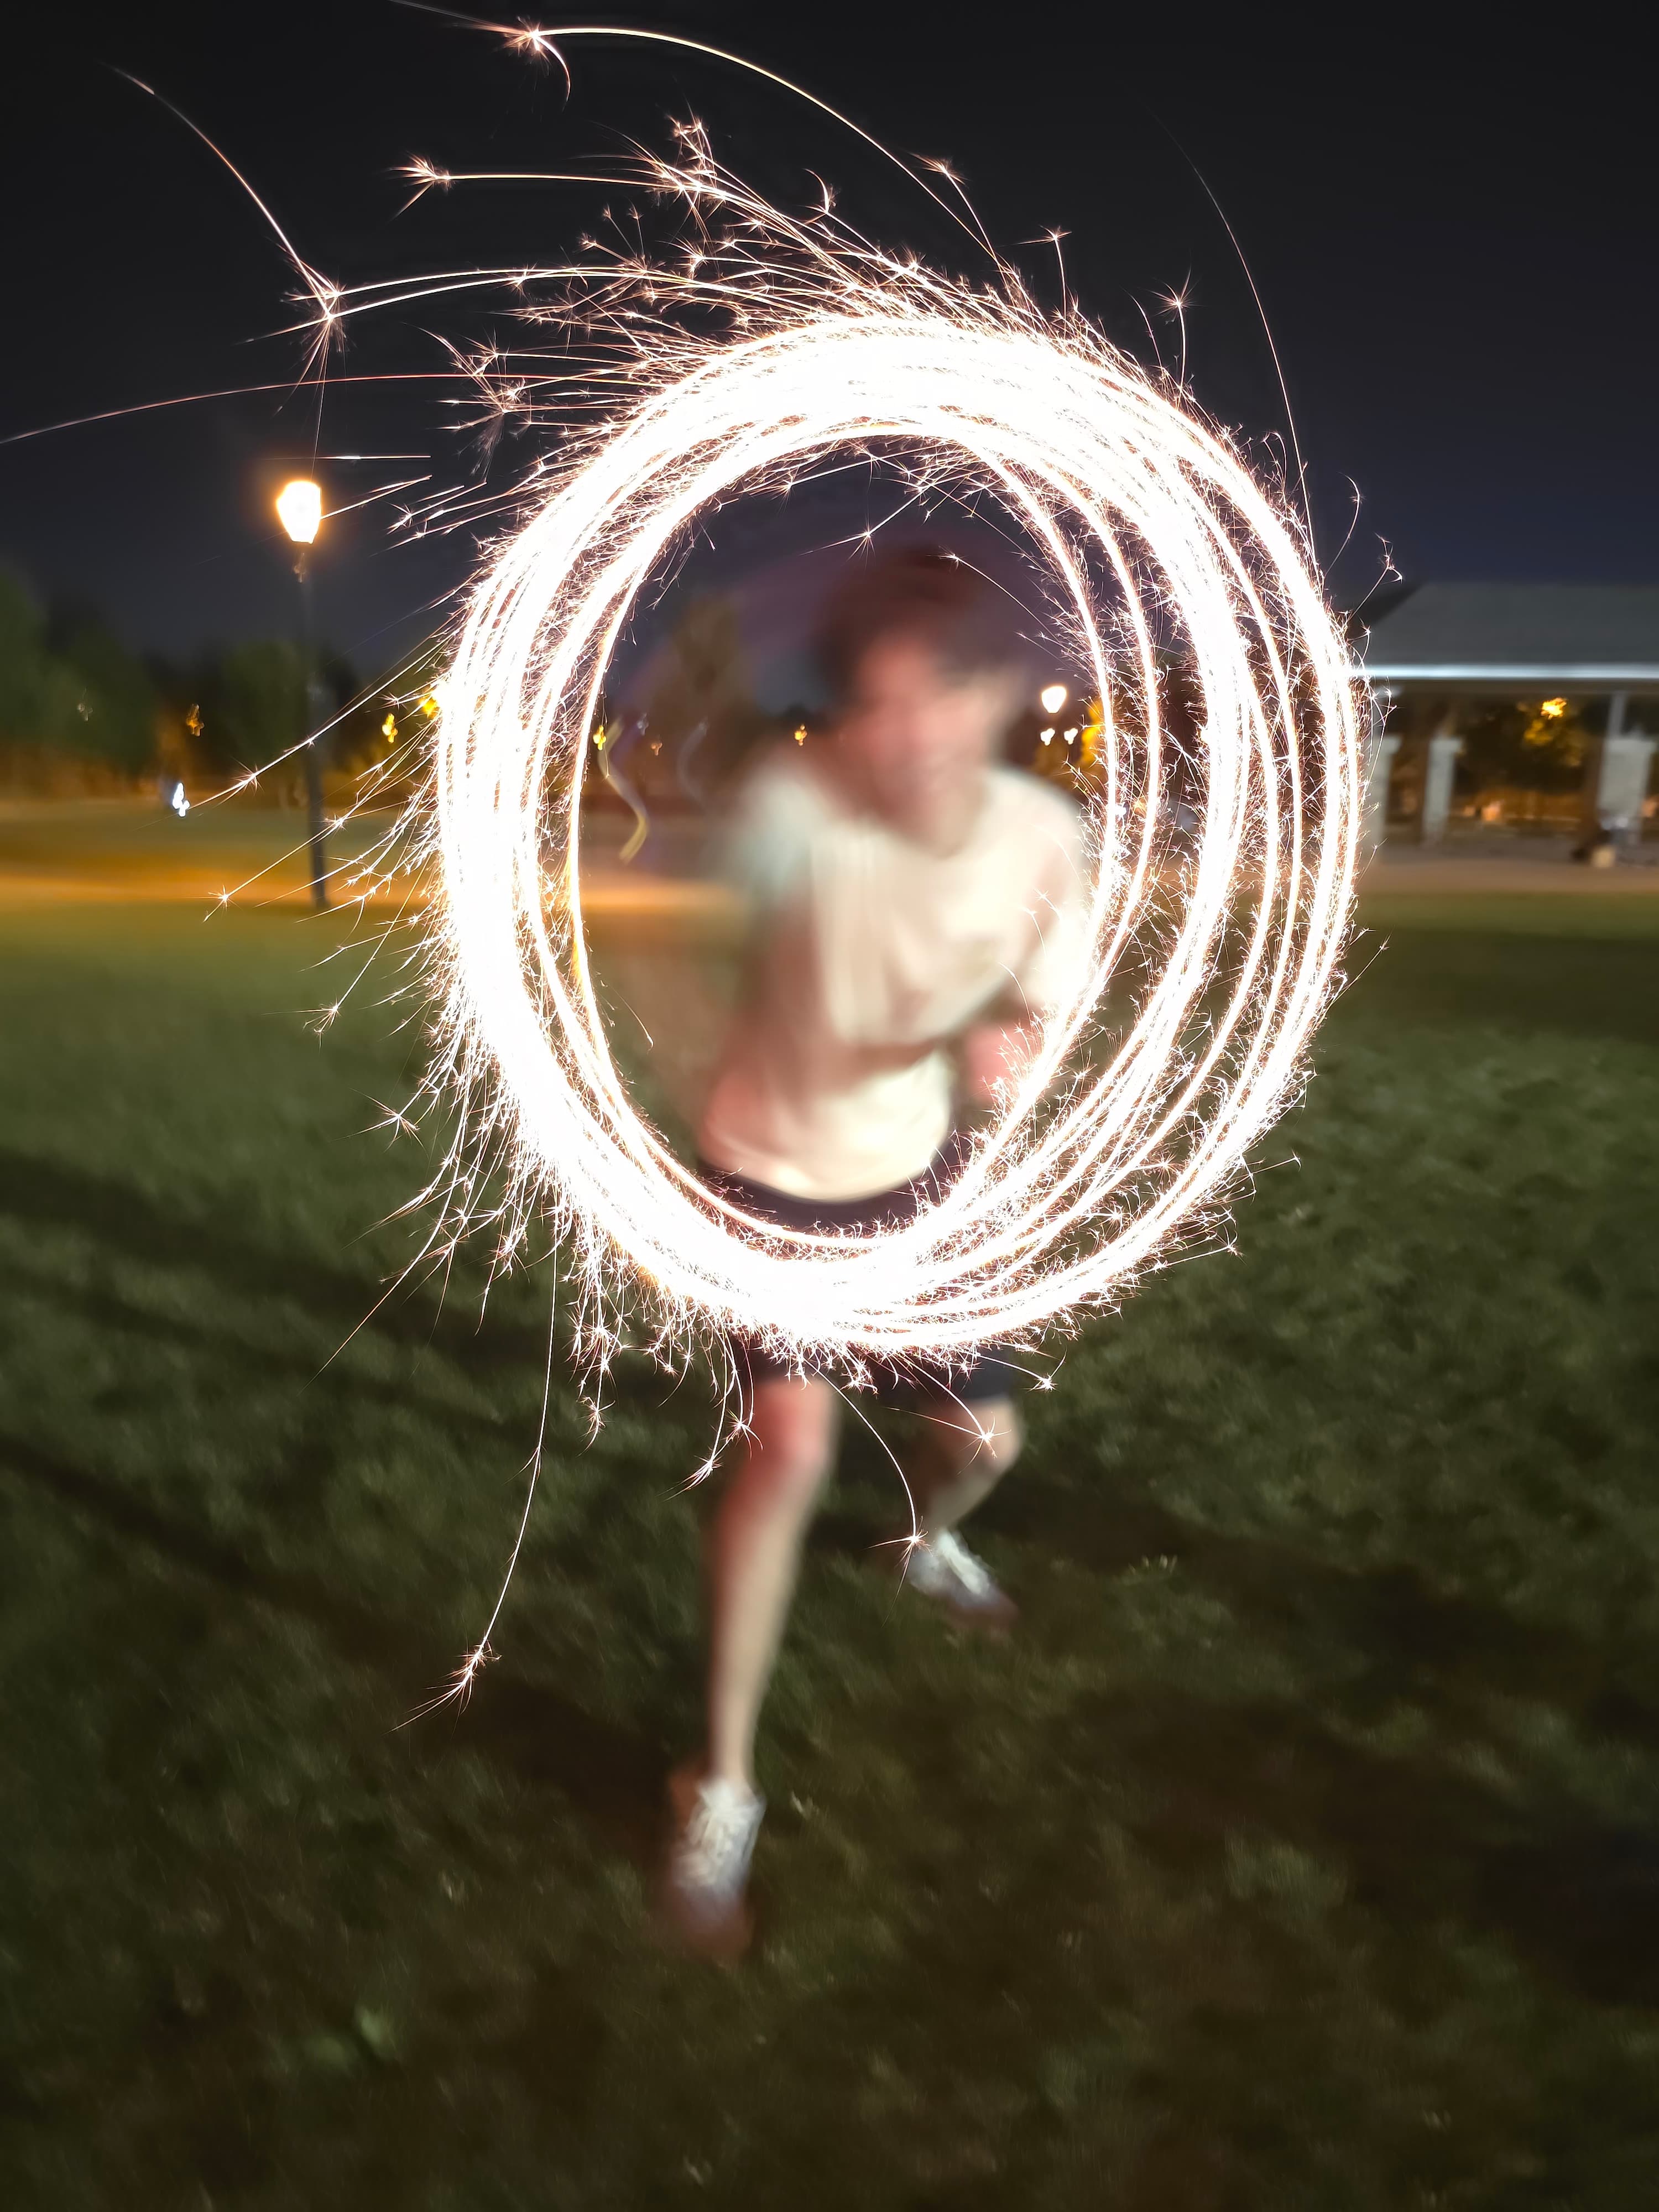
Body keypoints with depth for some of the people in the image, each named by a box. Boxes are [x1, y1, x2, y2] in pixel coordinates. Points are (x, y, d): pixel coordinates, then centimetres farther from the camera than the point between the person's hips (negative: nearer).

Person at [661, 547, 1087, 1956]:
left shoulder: (1047, 837, -17)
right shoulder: (794, 807, -28)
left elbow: (1029, 1021, -8)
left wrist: (999, 1049, -30)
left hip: (917, 1176, 4)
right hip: (773, 1176, -4)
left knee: (983, 1439, 12)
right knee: (792, 1448, -20)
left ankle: (926, 1545, 53)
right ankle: (724, 1787, 4)